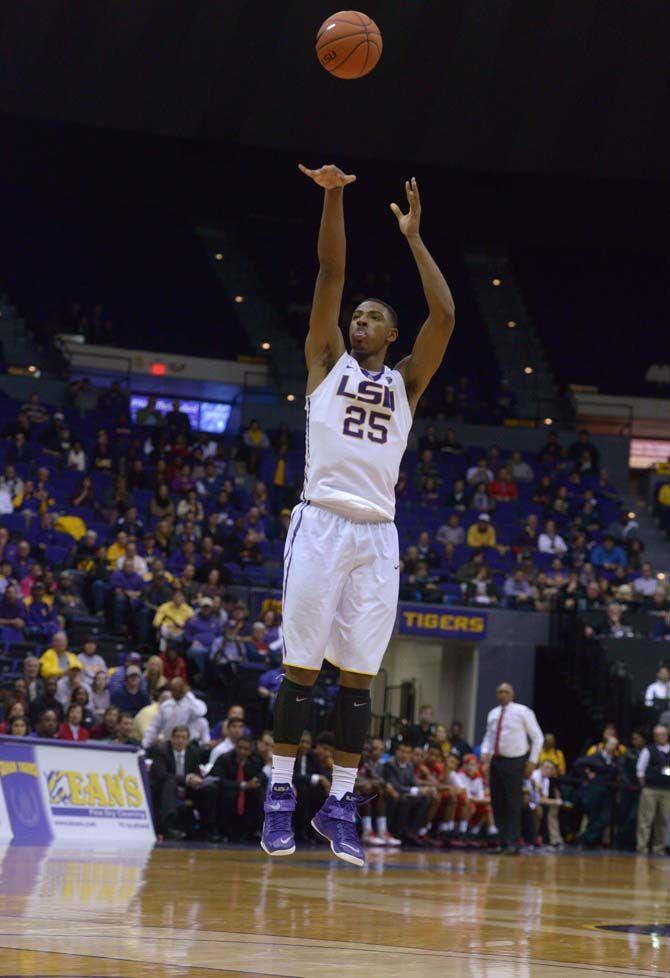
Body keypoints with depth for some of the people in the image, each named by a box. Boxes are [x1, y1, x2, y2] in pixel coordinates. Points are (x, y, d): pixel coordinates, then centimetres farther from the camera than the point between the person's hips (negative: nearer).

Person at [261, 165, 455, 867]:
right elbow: (331, 273, 3)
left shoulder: (406, 383, 17)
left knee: (358, 675, 2)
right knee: (301, 666, -3)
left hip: (378, 534, 2)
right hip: (321, 523, -2)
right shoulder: (327, 361, 13)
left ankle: (339, 803, 7)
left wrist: (413, 237, 8)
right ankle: (280, 795, 3)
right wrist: (333, 199, -6)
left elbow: (444, 314, 6)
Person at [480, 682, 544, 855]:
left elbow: (538, 737, 0)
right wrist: (485, 753, 0)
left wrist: (532, 761, -6)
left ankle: (512, 845, -6)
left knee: (513, 805, -7)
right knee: (498, 804, 6)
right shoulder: (493, 714, 11)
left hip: (514, 762, -6)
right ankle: (503, 842, 12)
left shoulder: (522, 712, -4)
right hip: (496, 761, 6)